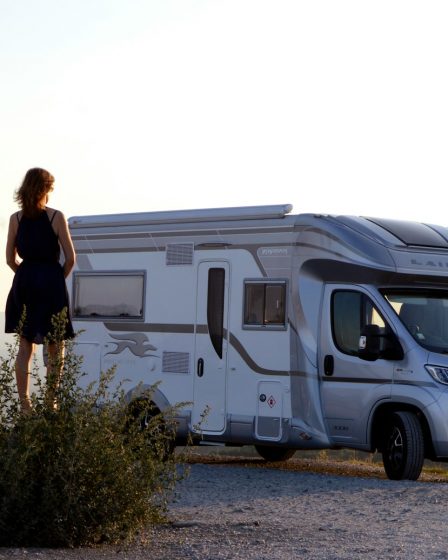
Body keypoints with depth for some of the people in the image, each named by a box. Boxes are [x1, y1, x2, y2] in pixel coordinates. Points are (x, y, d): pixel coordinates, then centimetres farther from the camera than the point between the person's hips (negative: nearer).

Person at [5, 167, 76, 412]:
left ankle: (24, 404, 6)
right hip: (51, 283, -3)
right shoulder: (56, 217, -8)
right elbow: (70, 258, -6)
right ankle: (51, 402, 7)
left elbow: (10, 259, 4)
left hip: (24, 282, 3)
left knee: (25, 346, 10)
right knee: (55, 347, 8)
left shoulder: (16, 218, 1)